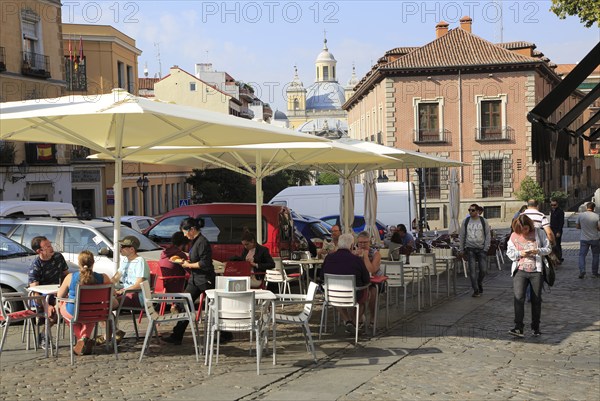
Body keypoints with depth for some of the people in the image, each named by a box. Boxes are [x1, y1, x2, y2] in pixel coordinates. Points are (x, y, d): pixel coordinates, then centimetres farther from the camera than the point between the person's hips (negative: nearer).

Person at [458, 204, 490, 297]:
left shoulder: (483, 221, 3)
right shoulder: (466, 222, 6)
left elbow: (488, 235, 5)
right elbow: (461, 236, 10)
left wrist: (486, 248, -4)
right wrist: (461, 250, 7)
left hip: (481, 249, 0)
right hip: (470, 249, 0)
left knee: (483, 269, 1)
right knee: (472, 270, -6)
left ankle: (479, 284, 29)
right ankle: (476, 290, -1)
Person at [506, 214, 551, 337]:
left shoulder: (539, 233, 2)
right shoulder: (514, 236, 5)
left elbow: (548, 248, 3)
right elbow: (509, 252, 8)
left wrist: (538, 251, -17)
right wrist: (520, 253, -12)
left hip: (536, 271, 0)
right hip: (520, 271, 0)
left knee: (536, 299, 7)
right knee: (518, 297, -14)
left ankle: (536, 327, 20)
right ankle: (518, 328, -17)